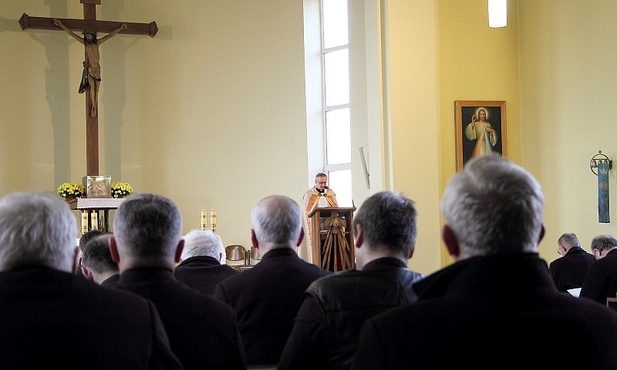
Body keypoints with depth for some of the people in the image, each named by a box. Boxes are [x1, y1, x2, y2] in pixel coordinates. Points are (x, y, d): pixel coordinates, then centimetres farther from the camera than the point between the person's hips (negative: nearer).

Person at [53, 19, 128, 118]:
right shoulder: (84, 43, 7)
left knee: (96, 89, -2)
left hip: (97, 68, 2)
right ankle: (93, 107, -13)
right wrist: (61, 25, 7)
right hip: (89, 68, -2)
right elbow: (71, 34, 8)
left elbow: (110, 35, 17)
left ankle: (94, 108, 0)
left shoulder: (97, 43, 11)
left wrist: (120, 28, 20)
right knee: (92, 86, -15)